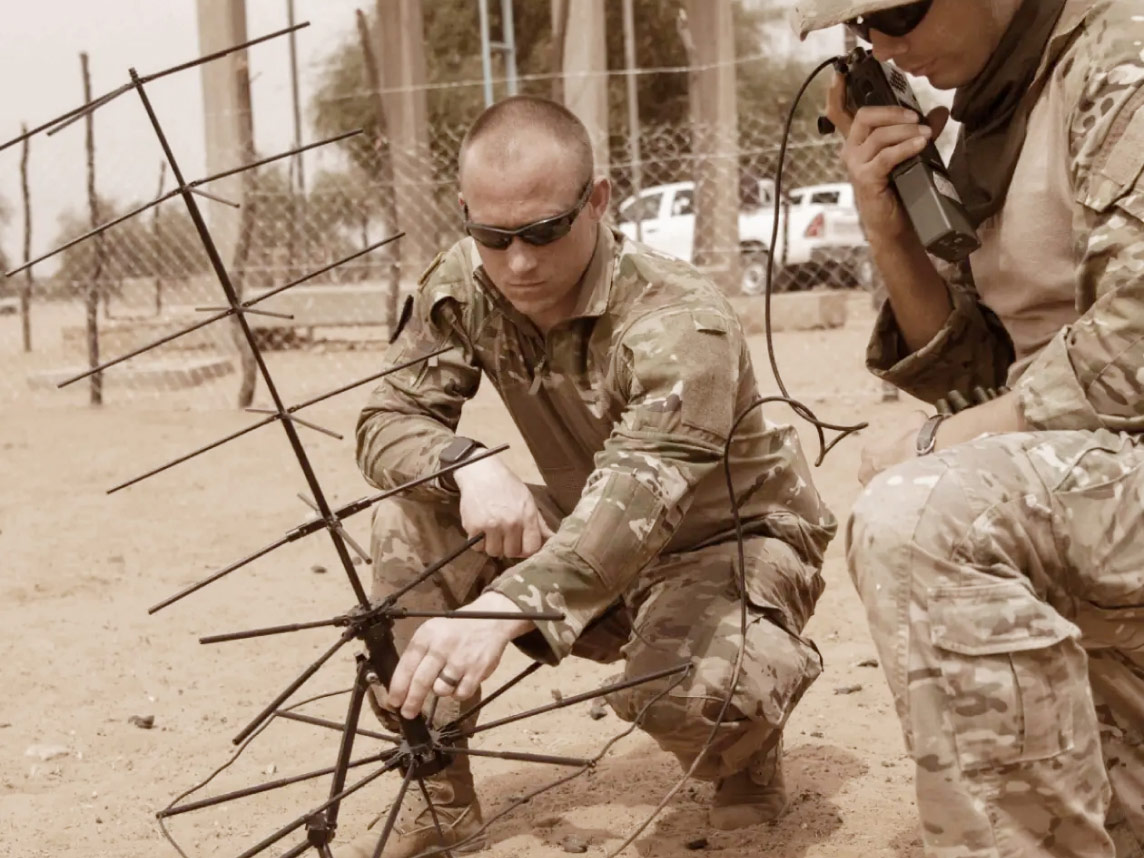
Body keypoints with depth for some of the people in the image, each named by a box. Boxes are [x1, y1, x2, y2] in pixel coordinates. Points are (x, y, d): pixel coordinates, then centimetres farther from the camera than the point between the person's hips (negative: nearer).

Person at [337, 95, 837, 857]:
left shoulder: (681, 325, -34)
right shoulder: (464, 287, -14)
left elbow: (640, 494, -48)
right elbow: (387, 420, -12)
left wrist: (503, 610, -66)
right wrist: (468, 466, -37)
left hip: (732, 541, -5)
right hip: (592, 536, 6)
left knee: (686, 693, -37)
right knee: (412, 521, -17)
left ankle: (748, 751, 3)